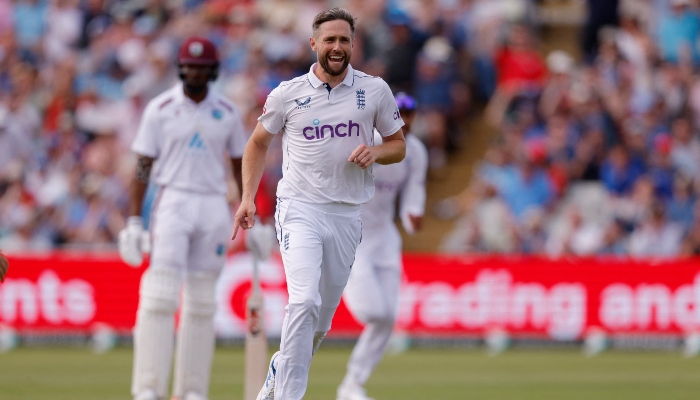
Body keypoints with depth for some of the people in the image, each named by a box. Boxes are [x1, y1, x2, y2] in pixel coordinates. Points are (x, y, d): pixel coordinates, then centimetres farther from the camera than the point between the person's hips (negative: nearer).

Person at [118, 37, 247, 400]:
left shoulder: (227, 113, 8)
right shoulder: (160, 109, 0)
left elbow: (240, 166, 15)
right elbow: (143, 166, -1)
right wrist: (133, 221, -8)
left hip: (214, 206, 3)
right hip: (173, 203, -3)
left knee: (202, 302, 5)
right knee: (160, 297, -13)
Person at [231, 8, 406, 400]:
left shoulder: (375, 90, 4)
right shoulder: (288, 94, 0)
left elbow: (398, 145, 12)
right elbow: (258, 143, 13)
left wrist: (376, 152, -11)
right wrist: (248, 198, 3)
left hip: (347, 216, 3)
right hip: (300, 209, -3)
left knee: (323, 316, 9)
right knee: (305, 301, -22)